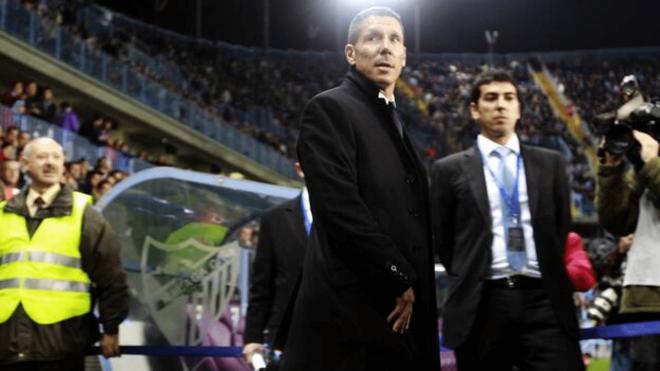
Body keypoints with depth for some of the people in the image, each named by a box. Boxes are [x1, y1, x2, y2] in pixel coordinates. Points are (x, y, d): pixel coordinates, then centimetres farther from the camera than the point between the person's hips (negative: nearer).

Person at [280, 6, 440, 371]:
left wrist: (412, 289, 7)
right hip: (351, 307, -8)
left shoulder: (394, 123, 21)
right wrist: (398, 279, -13)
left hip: (400, 305, 8)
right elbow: (340, 208, -16)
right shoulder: (329, 109, -6)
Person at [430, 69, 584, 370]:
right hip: (481, 305, -1)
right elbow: (442, 239, 9)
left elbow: (562, 227, 16)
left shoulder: (550, 163, 13)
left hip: (543, 300, 1)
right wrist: (470, 281, 7)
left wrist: (552, 277, 11)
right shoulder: (450, 169, 7)